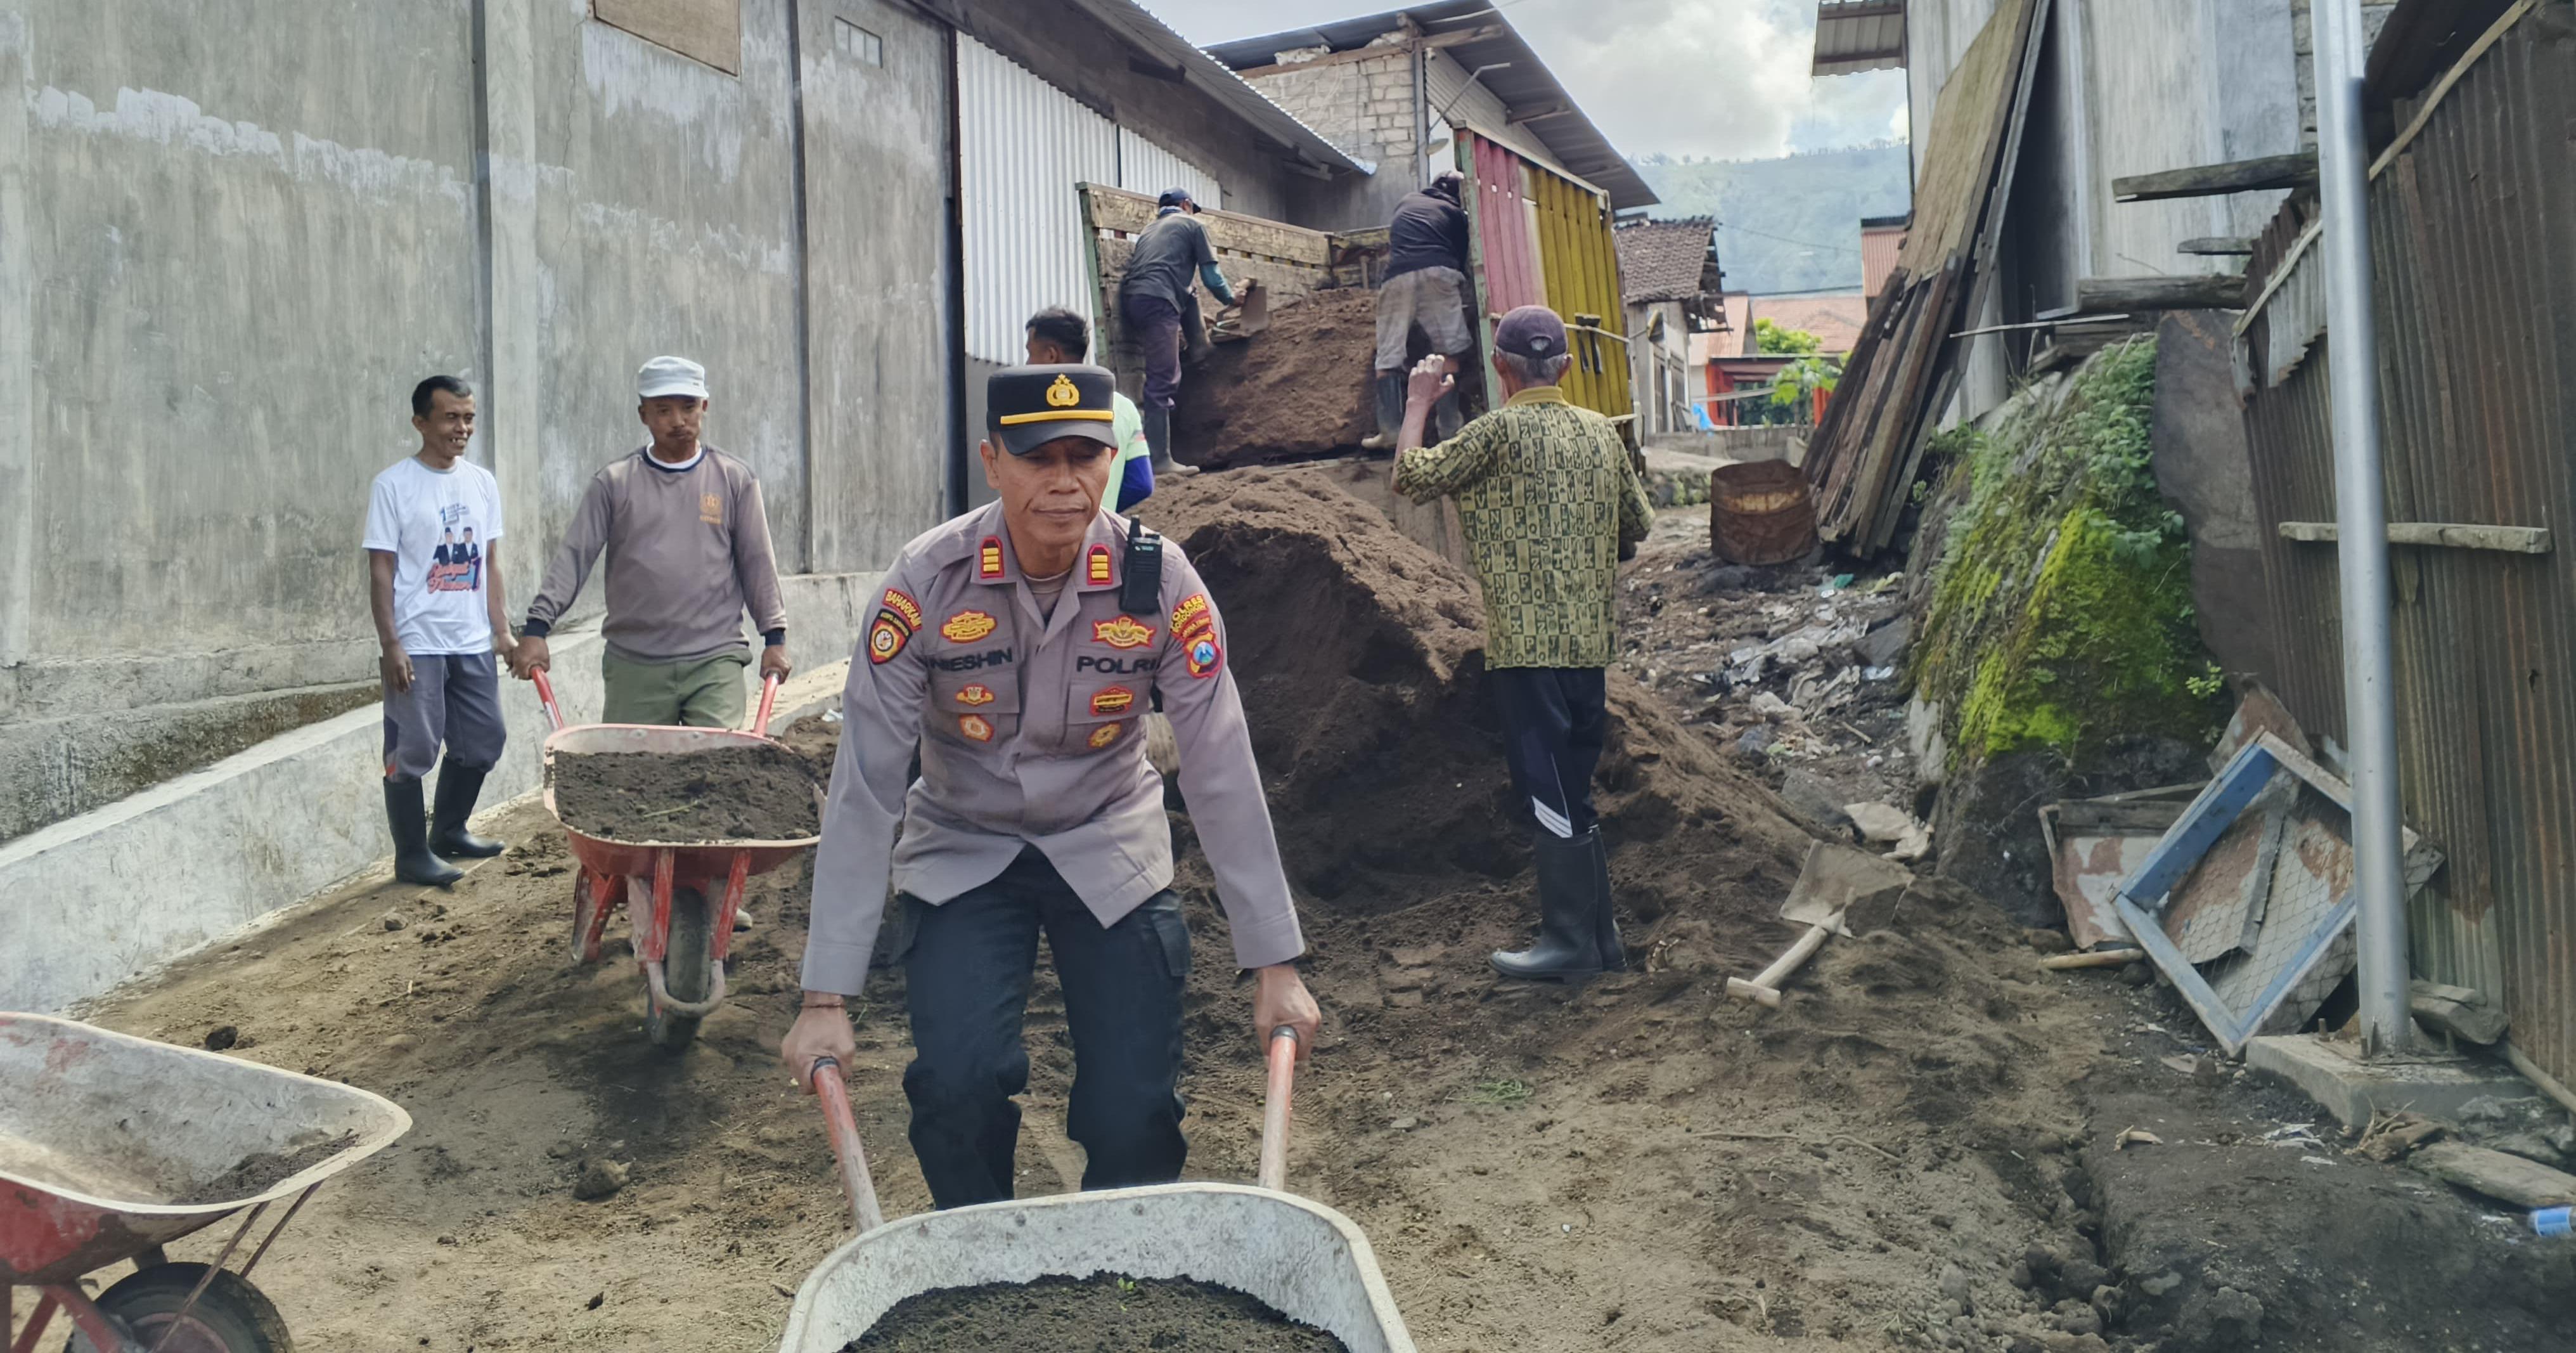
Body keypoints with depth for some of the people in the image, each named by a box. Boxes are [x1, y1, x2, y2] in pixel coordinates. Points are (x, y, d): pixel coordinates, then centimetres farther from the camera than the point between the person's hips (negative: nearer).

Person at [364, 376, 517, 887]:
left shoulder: (482, 482, 9)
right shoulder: (393, 486, -7)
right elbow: (381, 572, -8)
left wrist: (501, 628, 9)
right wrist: (390, 645, -13)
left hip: (472, 642, 6)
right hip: (416, 645, -6)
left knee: (482, 743, 13)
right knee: (413, 751, 0)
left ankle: (449, 831, 32)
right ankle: (412, 855, 10)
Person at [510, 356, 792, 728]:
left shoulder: (735, 480, 6)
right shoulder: (614, 483, 5)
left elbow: (757, 562, 8)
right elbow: (573, 556, 2)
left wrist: (774, 637, 3)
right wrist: (536, 628, -7)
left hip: (715, 660, -1)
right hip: (633, 664, 1)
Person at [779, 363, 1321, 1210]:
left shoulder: (1158, 579, -17)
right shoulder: (927, 582, -20)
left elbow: (1222, 773, -13)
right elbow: (863, 790, -18)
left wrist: (1275, 964, -13)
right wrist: (826, 997, -19)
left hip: (1110, 851, 1)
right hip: (963, 852, 0)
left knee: (1135, 1112, -6)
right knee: (957, 1080, -18)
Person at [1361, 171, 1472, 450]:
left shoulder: (1406, 202, 31)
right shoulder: (1456, 213, 23)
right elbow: (1461, 256, 22)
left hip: (1397, 276, 2)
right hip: (1437, 274, -2)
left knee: (1388, 357, 1)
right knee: (1448, 351, 0)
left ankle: (1390, 430, -11)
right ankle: (1449, 428, -6)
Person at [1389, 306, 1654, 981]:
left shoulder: (1500, 430, -10)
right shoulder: (1601, 431, 8)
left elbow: (1412, 476, -2)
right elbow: (1638, 524, 17)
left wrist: (1419, 402, 11)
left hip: (1528, 642, -7)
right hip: (1590, 640, 7)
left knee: (1550, 794, -1)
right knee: (1572, 793, 15)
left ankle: (1569, 943, 5)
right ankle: (1600, 936, 22)